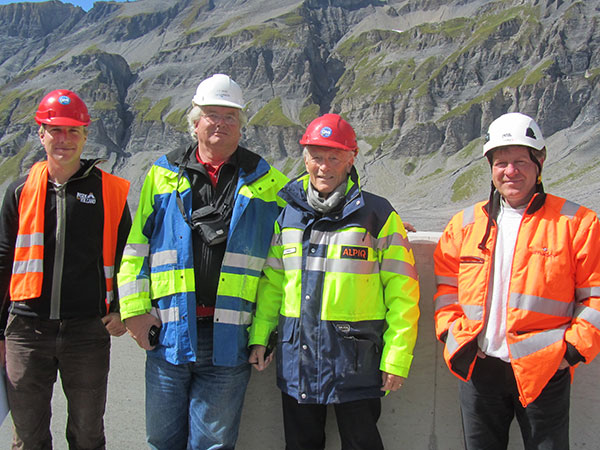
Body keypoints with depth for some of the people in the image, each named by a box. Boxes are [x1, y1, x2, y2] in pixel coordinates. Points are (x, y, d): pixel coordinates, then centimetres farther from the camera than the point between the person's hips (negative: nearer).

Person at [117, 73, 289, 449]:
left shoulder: (266, 182, 7)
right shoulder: (164, 175, 9)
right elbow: (136, 246, 8)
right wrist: (134, 308, 2)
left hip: (229, 339, -1)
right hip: (169, 334, 2)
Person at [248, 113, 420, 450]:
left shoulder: (378, 215, -5)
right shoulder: (288, 214, 7)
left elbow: (402, 293, -6)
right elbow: (272, 282, 14)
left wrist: (397, 358, -10)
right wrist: (259, 336, 7)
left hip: (354, 359, -4)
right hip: (296, 358, 4)